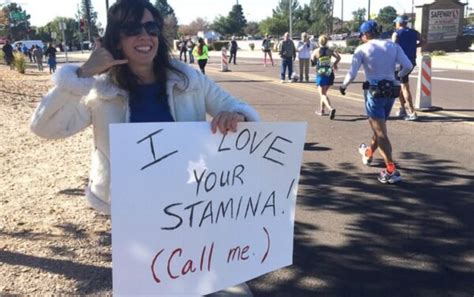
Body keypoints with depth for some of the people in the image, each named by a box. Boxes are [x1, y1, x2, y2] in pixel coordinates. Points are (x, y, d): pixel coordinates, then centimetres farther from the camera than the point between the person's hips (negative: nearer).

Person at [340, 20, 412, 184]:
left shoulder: (362, 49, -5)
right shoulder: (392, 45, 5)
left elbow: (352, 73, -11)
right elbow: (408, 66, -4)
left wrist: (343, 86, 8)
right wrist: (398, 76, 15)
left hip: (374, 91, -5)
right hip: (391, 91, 5)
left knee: (380, 132, -5)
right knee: (379, 126, 25)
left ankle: (391, 171, -11)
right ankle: (368, 153, 48)